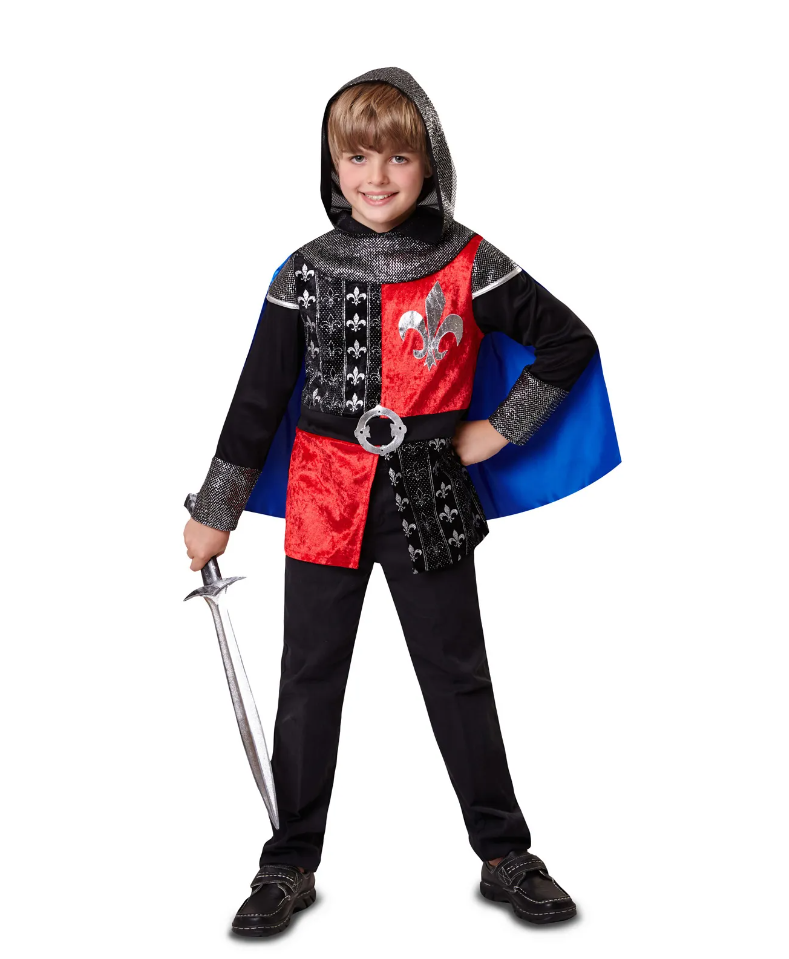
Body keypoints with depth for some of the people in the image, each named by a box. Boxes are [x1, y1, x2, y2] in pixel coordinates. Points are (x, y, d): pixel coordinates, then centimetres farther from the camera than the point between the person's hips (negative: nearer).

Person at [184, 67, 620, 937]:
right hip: (324, 498, 2)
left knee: (458, 677, 8)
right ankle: (291, 864, 20)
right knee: (309, 679, 8)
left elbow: (569, 343, 3)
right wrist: (216, 510, 6)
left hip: (430, 500, -1)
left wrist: (500, 429, -2)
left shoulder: (467, 266, -3)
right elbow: (259, 397, 5)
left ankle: (504, 855, 21)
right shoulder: (306, 273, 2)